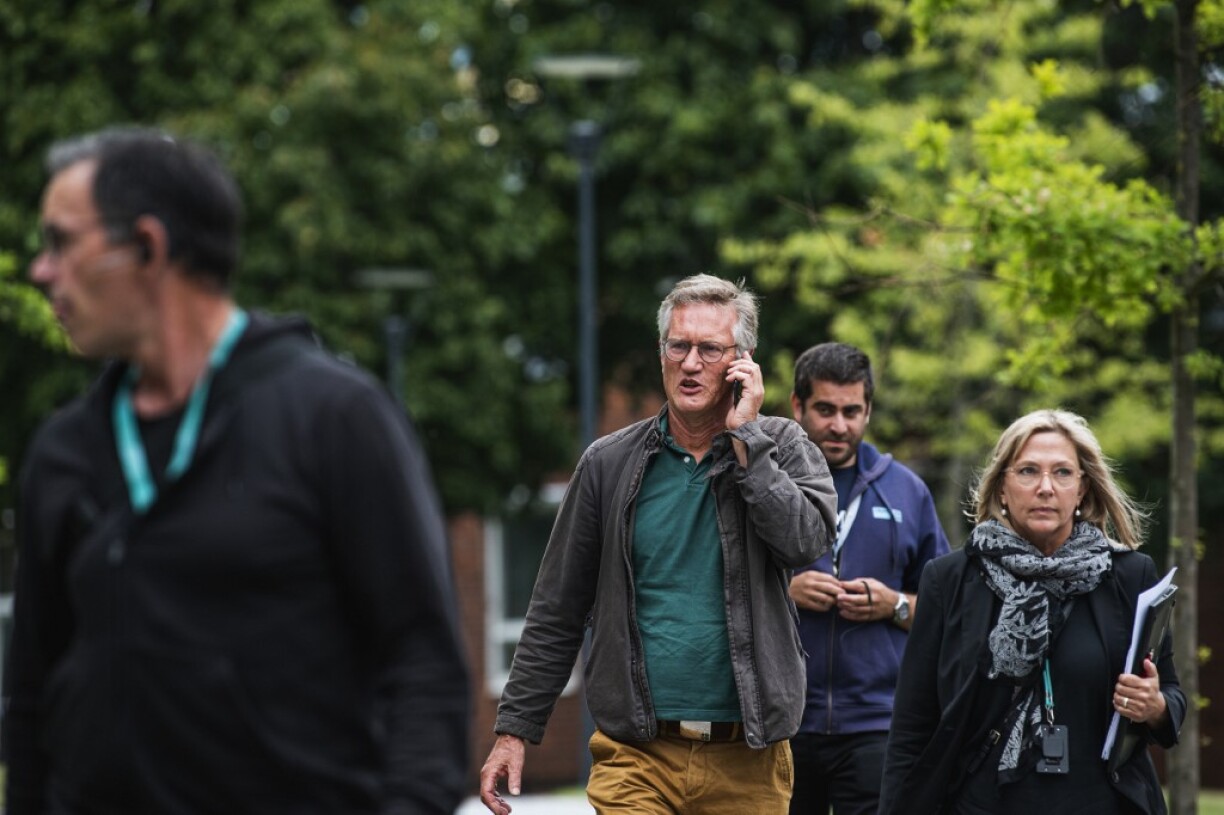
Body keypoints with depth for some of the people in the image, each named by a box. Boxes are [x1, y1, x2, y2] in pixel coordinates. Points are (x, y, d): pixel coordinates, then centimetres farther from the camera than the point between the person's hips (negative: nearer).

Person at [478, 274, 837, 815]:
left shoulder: (781, 447, 6)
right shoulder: (610, 464, 6)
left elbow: (806, 541, -14)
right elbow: (557, 612, 9)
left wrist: (743, 437, -10)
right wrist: (514, 728, 5)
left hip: (747, 762, 0)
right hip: (636, 755, 0)